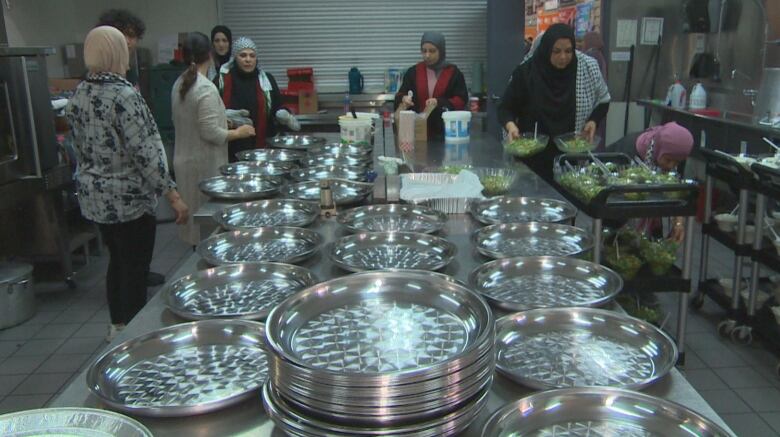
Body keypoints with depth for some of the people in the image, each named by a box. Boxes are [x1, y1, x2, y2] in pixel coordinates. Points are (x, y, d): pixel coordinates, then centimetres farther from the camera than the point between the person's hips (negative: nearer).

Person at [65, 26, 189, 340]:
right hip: (128, 200, -8)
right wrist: (173, 196, -18)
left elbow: (81, 149, 13)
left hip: (94, 198, 8)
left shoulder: (78, 96, 4)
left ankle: (117, 327, 34)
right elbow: (145, 153, -22)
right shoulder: (124, 96, -20)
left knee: (117, 263, 21)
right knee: (135, 270, 4)